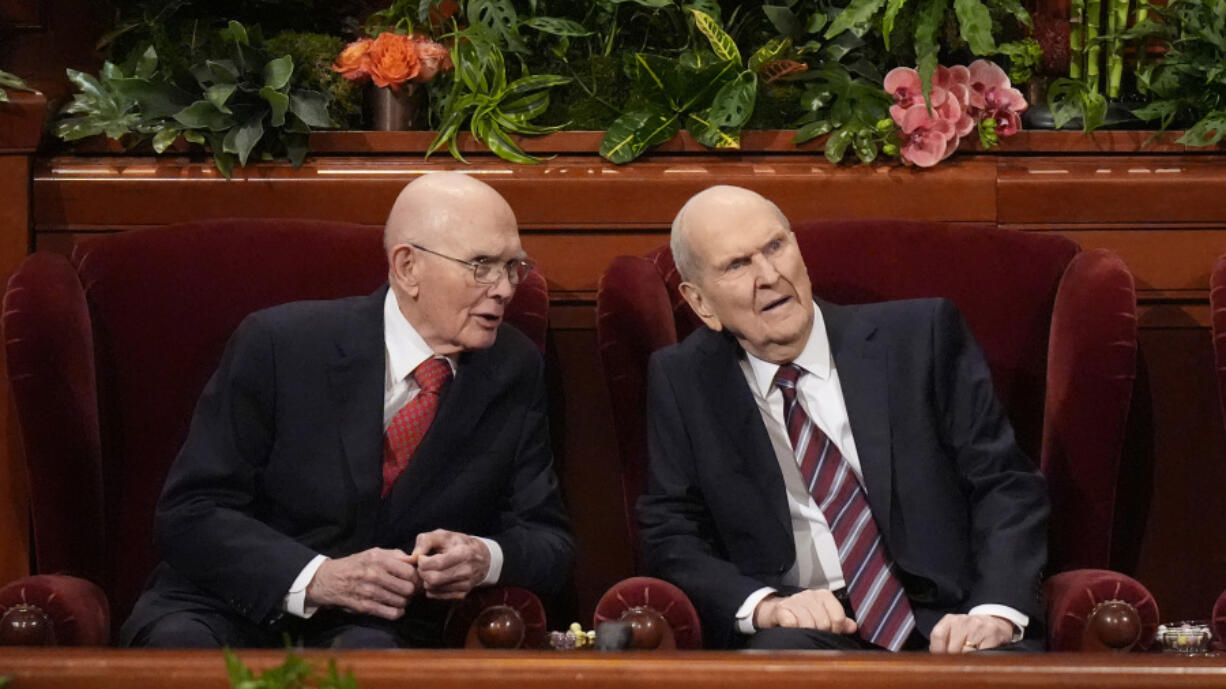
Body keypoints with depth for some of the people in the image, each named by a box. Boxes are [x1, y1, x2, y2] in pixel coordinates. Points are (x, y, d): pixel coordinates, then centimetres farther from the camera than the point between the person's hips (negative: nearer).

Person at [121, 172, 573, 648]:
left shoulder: (516, 372, 3)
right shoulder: (276, 344, -8)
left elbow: (548, 540, 6)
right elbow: (189, 515, -11)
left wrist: (487, 558, -19)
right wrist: (316, 578, -27)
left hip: (381, 625, 1)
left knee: (371, 649, -36)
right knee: (180, 645, -35)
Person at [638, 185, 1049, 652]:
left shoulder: (922, 337, 6)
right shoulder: (681, 381, 10)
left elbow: (1007, 486, 3)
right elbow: (672, 538, 6)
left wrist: (996, 611, -15)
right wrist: (763, 604, -15)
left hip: (947, 630, 0)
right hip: (809, 630, 0)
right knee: (783, 648, -36)